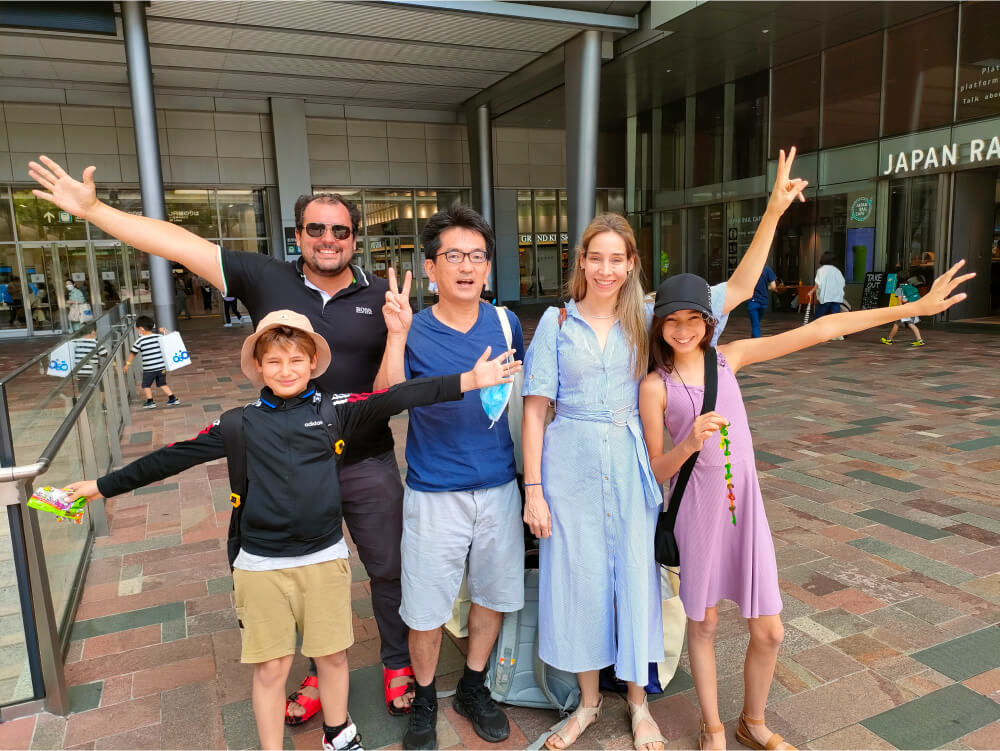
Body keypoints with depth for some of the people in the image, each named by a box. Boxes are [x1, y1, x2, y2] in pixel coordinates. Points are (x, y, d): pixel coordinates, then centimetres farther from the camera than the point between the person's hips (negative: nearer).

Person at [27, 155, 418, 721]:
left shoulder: (383, 296, -5)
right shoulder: (267, 280, -4)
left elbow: (388, 387, -8)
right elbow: (182, 245, -4)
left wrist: (399, 332, -26)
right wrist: (93, 209, -5)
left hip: (367, 465, 0)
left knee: (389, 568, 14)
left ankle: (398, 664, 39)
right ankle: (321, 671, 43)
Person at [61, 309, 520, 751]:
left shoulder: (336, 409, -3)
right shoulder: (242, 422, -1)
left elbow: (396, 398, -13)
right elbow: (175, 457, 5)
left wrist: (470, 380, -21)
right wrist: (103, 486, 8)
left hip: (325, 557, 1)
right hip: (261, 565, 0)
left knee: (333, 654, 17)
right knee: (270, 667, 10)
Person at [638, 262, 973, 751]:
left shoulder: (729, 357, 0)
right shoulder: (655, 386, -9)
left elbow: (822, 329, -1)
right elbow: (656, 471, -7)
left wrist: (914, 307, 0)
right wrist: (690, 444, -27)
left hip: (745, 503, 3)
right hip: (699, 505, -3)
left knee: (768, 632, 10)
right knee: (702, 624, 12)